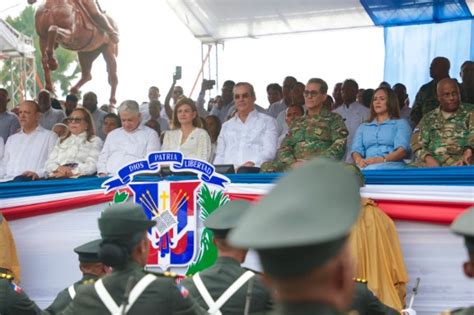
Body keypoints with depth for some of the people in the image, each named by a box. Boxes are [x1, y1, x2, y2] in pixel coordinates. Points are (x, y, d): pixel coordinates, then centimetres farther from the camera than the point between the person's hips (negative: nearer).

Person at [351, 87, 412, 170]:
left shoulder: (401, 123, 17)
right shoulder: (363, 127, 30)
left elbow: (402, 150, -1)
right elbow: (356, 150, 13)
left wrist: (382, 159, -21)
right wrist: (359, 160, -13)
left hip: (392, 166, -2)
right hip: (367, 166, 2)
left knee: (372, 169, -41)